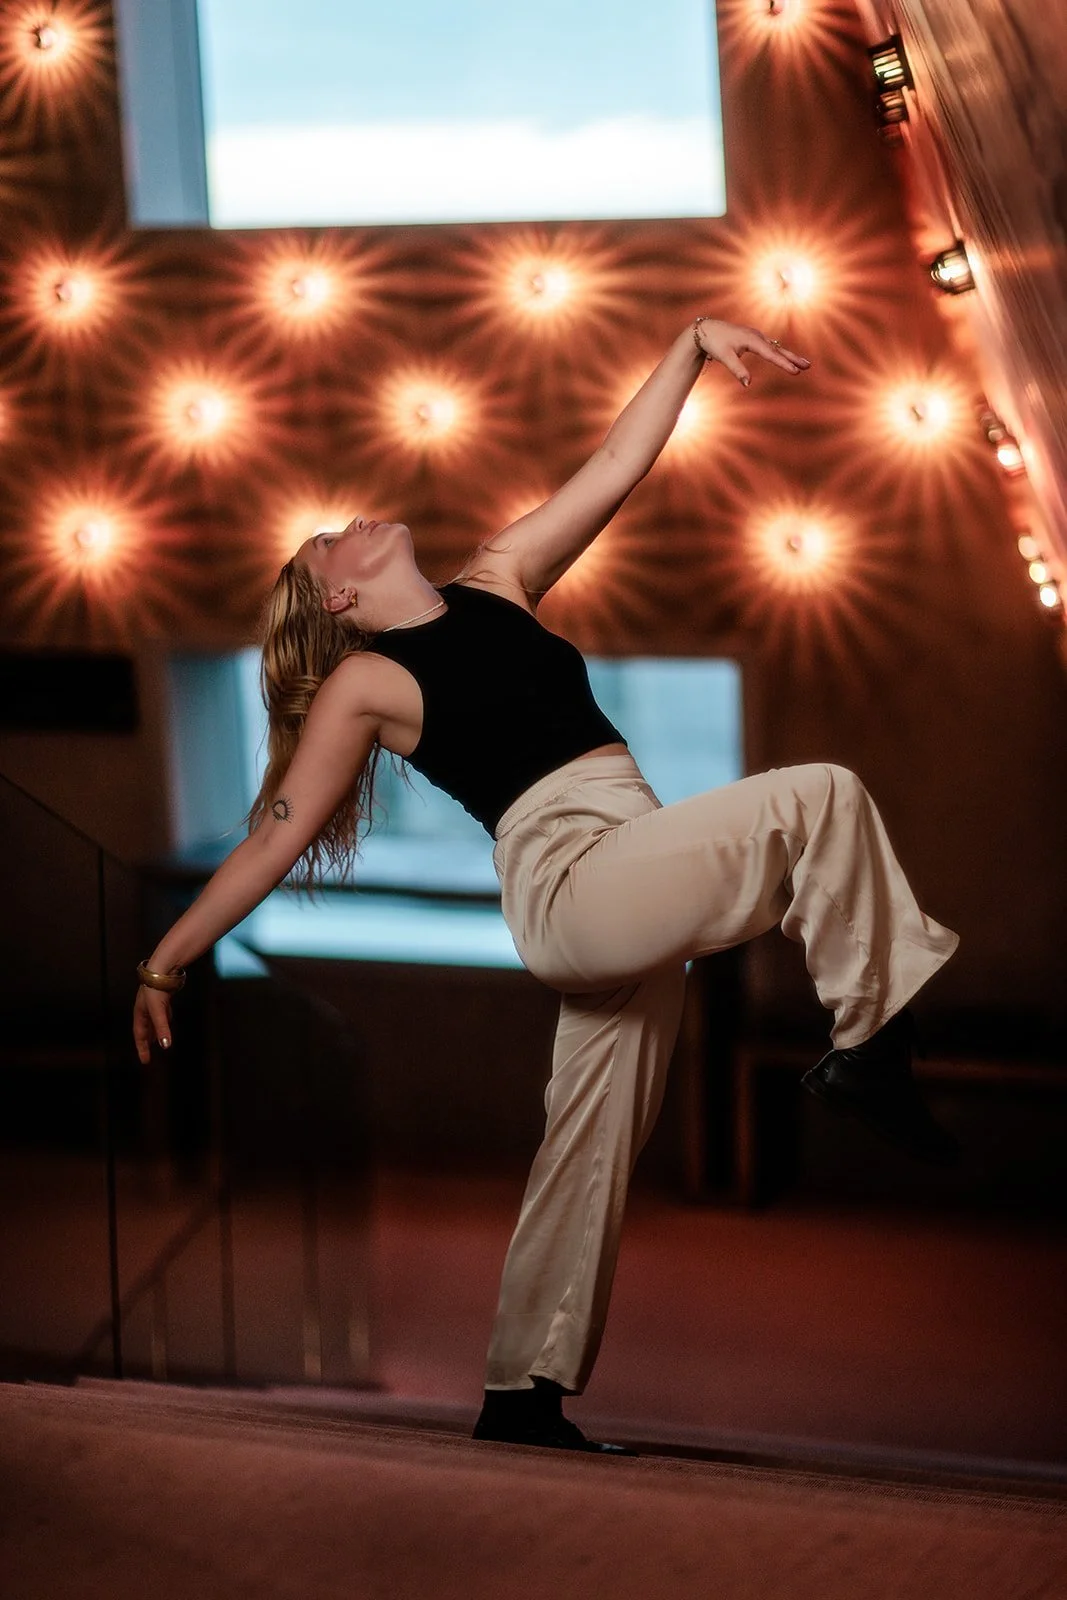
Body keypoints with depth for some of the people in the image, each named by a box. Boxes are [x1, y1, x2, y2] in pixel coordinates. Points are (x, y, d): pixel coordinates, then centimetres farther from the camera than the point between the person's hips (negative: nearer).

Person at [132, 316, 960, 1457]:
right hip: (566, 879, -6)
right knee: (820, 797, -16)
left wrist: (693, 341, 9)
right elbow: (276, 839, 5)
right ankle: (868, 1046, -7)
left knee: (590, 1149, 6)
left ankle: (524, 1397, 13)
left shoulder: (498, 583, 21)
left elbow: (617, 468, 18)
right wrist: (166, 961, 3)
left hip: (631, 885, 6)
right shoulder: (362, 685, 4)